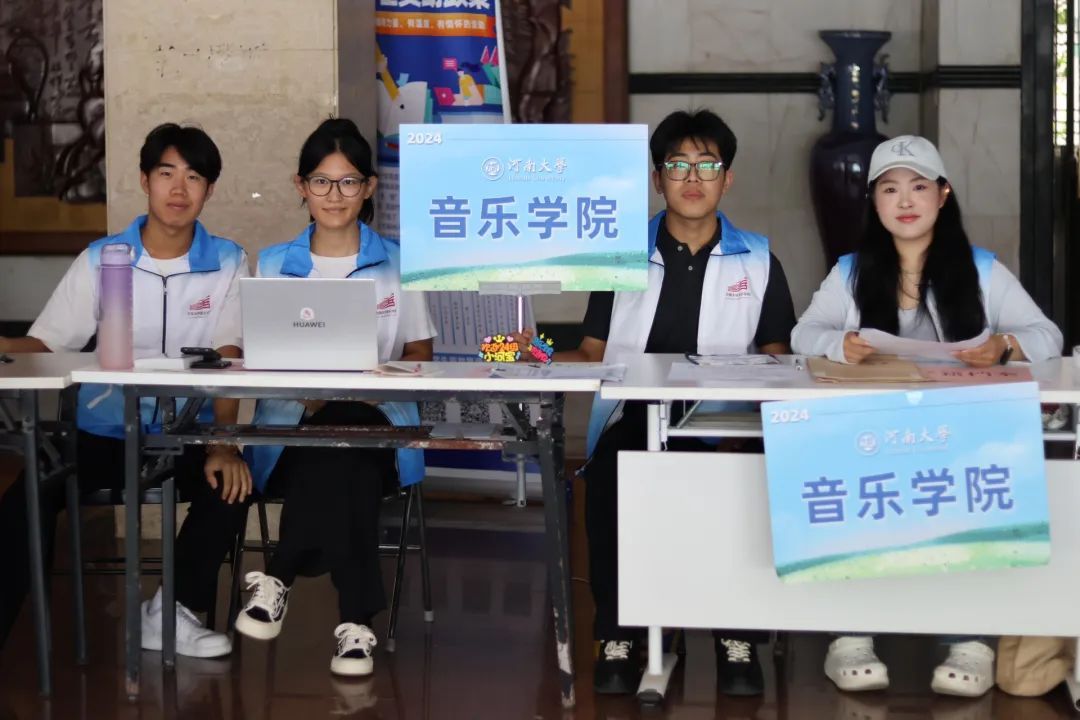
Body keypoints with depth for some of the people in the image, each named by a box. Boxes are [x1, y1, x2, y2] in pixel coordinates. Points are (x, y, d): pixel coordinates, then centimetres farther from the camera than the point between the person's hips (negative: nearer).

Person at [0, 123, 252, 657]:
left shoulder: (227, 263, 2)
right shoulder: (100, 259, 3)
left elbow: (227, 360, -8)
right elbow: (45, 344, -2)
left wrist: (224, 444, -22)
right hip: (105, 430, 0)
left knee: (231, 482, -29)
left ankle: (174, 612, -12)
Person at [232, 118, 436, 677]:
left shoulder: (397, 264, 13)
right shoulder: (273, 265, 16)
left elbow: (420, 354, 12)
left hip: (376, 421, 0)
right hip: (292, 423, 0)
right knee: (343, 468, -37)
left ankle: (280, 577, -36)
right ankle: (355, 621, -39)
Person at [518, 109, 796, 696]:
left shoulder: (758, 262, 14)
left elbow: (774, 359, 12)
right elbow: (594, 355, 13)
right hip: (636, 417, 0)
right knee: (609, 475, -34)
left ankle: (738, 635, -19)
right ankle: (617, 635, -21)